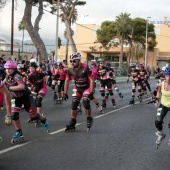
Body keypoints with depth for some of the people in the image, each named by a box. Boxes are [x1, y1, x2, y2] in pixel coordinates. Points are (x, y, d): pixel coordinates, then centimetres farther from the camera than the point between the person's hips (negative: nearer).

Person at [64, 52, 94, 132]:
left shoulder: (85, 68, -26)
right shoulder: (70, 70, -10)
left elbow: (91, 80, -22)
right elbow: (67, 81, 1)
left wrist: (91, 93, -25)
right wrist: (65, 93, 0)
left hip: (86, 88, -5)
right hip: (77, 89, 5)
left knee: (86, 103, -20)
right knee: (74, 104, -2)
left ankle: (89, 119, 4)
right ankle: (72, 122, 12)